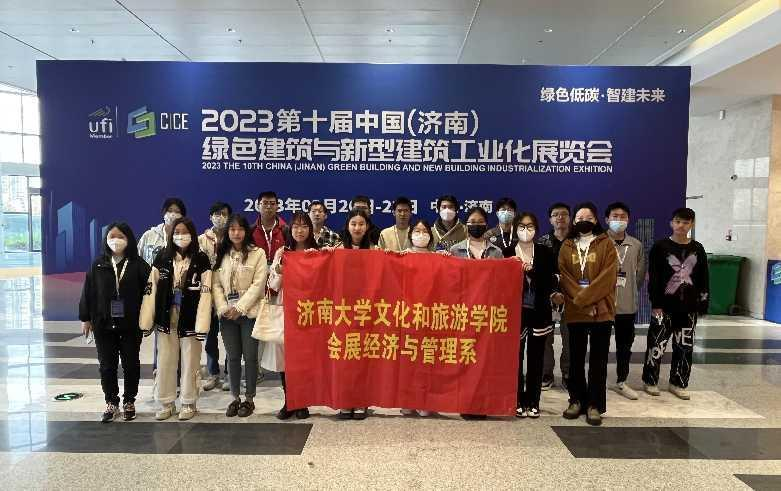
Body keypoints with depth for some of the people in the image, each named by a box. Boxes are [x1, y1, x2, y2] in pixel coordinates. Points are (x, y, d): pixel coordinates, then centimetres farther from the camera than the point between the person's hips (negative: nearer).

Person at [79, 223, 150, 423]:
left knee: (131, 363, 9)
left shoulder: (138, 265, -5)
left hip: (131, 324, -2)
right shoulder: (98, 265, 1)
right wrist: (85, 318, 3)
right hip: (104, 324, 2)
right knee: (107, 365, 9)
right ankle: (111, 404, 22)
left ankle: (129, 402, 24)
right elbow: (88, 292, 4)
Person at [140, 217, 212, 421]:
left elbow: (205, 293, -9)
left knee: (190, 363, 8)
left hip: (189, 320, -2)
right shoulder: (162, 258, 3)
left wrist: (202, 324, -15)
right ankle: (166, 403, 26)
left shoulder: (201, 260, -5)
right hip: (166, 320, 3)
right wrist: (146, 321, -3)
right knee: (164, 362, 11)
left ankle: (189, 403, 23)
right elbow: (151, 289, 2)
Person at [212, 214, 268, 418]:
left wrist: (240, 308, -14)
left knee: (250, 356, 3)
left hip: (249, 312, -3)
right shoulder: (221, 254, 11)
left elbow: (258, 284, -9)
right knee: (233, 357, 10)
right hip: (227, 314, 3)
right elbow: (216, 284, 6)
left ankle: (249, 398, 15)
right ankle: (235, 397, 22)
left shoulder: (257, 253, -2)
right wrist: (223, 308, -7)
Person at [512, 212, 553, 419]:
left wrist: (530, 270, -16)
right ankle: (518, 401, 11)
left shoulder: (544, 252, 5)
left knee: (536, 358, 7)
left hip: (539, 311, 2)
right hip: (516, 310, -1)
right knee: (516, 357, 0)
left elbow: (548, 281, -3)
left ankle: (533, 402, 17)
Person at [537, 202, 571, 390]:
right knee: (545, 338, 2)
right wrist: (552, 294, -9)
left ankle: (567, 375, 17)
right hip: (547, 298, 0)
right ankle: (546, 374, 15)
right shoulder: (542, 242, 6)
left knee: (569, 338, 2)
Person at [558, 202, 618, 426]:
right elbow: (564, 278, 0)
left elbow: (607, 277, -8)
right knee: (576, 358, 9)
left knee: (598, 359, 2)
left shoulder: (606, 244, 3)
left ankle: (594, 404, 10)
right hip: (574, 312, 2)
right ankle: (577, 400, 20)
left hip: (601, 310, -2)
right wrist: (581, 302, -12)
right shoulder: (566, 247, 10)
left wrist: (584, 298, -14)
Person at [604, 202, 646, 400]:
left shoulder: (636, 245, 4)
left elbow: (640, 274, 12)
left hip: (627, 305, 4)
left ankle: (621, 382, 28)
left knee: (625, 344, 13)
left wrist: (629, 292, 11)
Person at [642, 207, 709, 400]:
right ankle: (650, 381, 13)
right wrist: (655, 304, -10)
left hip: (688, 307, 4)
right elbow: (652, 277, -6)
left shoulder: (697, 249, 7)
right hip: (664, 305, -4)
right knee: (657, 344, -2)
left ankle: (678, 383, 22)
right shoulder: (661, 247, -4)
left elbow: (703, 279, 10)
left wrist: (703, 303, 6)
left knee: (685, 346, 9)